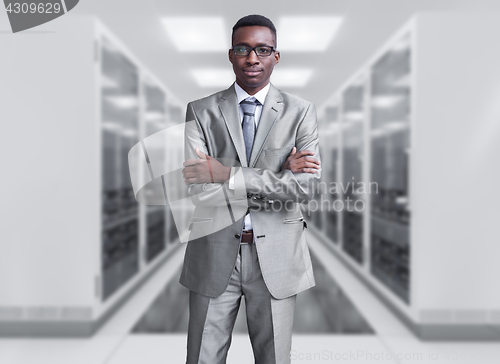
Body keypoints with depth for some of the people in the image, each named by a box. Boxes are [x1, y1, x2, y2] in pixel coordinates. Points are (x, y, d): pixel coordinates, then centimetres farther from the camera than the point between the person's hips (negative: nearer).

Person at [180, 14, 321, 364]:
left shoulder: (301, 112, 0)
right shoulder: (201, 111, 1)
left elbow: (307, 186, -12)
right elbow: (196, 186, -12)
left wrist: (228, 174, -17)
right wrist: (278, 177, -15)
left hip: (276, 256, 0)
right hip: (214, 253, 0)